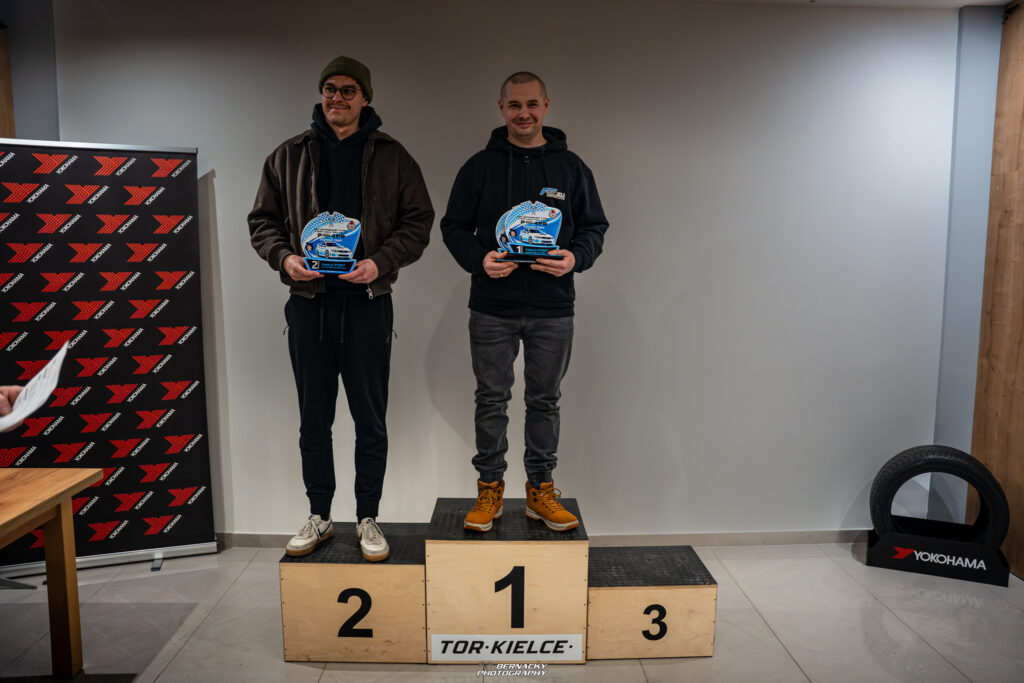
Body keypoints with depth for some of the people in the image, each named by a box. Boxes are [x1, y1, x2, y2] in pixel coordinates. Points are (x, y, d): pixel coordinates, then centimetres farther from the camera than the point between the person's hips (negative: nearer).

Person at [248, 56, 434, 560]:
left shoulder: (391, 156, 5)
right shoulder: (288, 156, 10)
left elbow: (418, 220, 3)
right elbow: (263, 220, 12)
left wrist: (381, 262, -13)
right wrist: (284, 257, -8)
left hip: (367, 302, -2)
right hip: (308, 302, 2)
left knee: (370, 420, 5)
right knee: (314, 420, 10)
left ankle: (368, 519, 21)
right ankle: (319, 517, 26)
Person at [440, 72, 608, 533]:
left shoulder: (570, 166, 7)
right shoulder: (479, 166, 5)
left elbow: (594, 226, 9)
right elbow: (454, 226, 7)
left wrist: (575, 257, -12)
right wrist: (479, 259, -13)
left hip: (552, 309, 1)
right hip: (492, 308, 0)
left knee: (545, 401, 10)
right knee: (491, 400, 8)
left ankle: (540, 490, 24)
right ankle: (489, 488, 23)